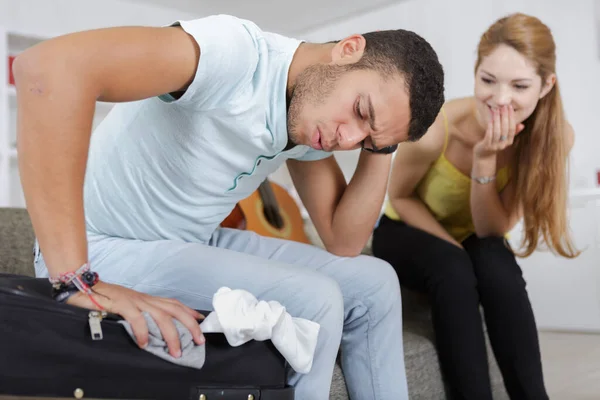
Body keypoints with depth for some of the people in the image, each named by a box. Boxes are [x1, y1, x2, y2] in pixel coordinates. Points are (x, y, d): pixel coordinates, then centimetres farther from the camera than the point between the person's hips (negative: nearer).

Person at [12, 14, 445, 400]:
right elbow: (47, 67, -41)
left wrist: (381, 147, -13)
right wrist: (80, 281, -42)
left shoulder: (315, 124, -3)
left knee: (373, 283, 1)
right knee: (312, 301, -24)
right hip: (105, 249, -7)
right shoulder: (235, 53, -28)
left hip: (197, 245, 8)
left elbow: (343, 242, 0)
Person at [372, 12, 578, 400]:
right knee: (454, 270, -33)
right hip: (407, 232, -2)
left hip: (472, 239, 2)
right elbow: (400, 197, -12)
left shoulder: (555, 136, -24)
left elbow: (492, 230, -18)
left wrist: (485, 160, -34)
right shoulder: (438, 125, -31)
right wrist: (452, 247, -24)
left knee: (497, 265, -31)